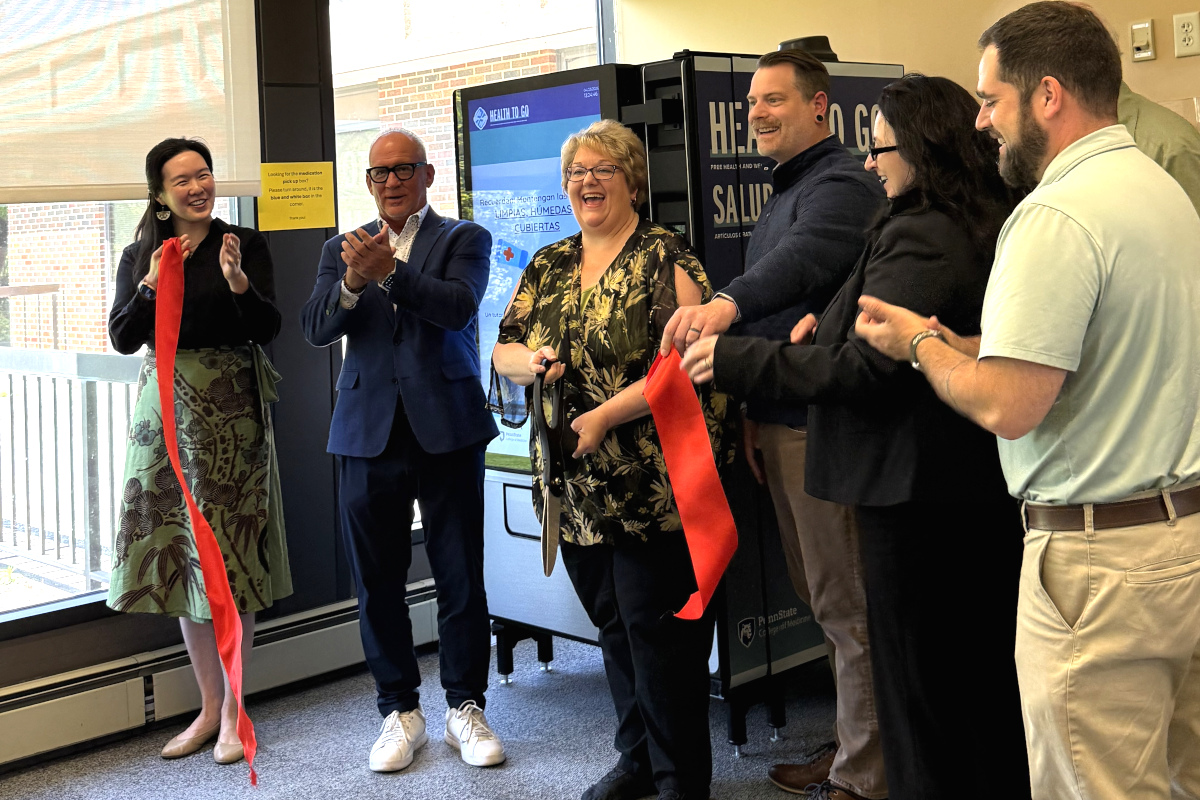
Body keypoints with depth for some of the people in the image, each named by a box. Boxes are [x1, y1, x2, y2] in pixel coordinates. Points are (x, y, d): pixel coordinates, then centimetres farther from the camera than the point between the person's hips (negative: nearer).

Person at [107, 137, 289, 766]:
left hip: (229, 412, -4)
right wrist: (152, 287, -11)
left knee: (230, 554, -1)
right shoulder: (140, 256, 9)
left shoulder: (244, 244, -1)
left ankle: (233, 709, 11)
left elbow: (268, 330, -8)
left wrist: (238, 282, -25)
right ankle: (208, 706, 21)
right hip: (165, 411, 4)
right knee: (179, 553, 8)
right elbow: (121, 339, 3)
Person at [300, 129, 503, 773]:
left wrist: (389, 271, -25)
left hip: (446, 429, -2)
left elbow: (458, 307, -14)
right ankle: (400, 712, 21)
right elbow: (316, 329, -1)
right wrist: (352, 283, -20)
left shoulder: (464, 239, 5)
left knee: (460, 578, 3)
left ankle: (465, 708, 17)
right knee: (377, 581, 8)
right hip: (368, 431, 3)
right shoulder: (343, 249, 13)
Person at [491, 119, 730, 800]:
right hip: (578, 489, 6)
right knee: (614, 625, 17)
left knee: (658, 629, 0)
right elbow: (501, 352, 13)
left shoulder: (664, 258, -7)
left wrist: (605, 416, -21)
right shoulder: (548, 267, 13)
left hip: (653, 485, -6)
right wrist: (532, 361, -10)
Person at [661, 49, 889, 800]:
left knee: (845, 604, -2)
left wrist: (728, 303, -50)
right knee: (820, 596, 17)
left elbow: (802, 259, -34)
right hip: (783, 421, 10)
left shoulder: (841, 183, -12)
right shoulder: (786, 192, 21)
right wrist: (753, 409, 18)